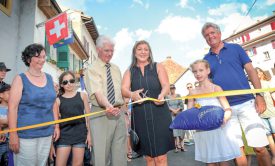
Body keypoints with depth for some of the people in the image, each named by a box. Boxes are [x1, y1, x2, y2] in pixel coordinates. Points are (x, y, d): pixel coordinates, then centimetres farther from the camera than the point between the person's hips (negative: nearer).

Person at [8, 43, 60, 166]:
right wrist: (13, 134, -13)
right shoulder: (20, 79, -5)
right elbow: (12, 108, -9)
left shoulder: (49, 78, 7)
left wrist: (56, 126, 10)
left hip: (47, 133, 4)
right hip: (26, 134, -4)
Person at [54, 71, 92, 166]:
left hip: (80, 133, 0)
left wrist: (89, 133, 1)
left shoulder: (82, 95, 5)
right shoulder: (58, 100, 3)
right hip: (64, 134, 0)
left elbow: (88, 115, 5)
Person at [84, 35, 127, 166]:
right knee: (101, 152, 2)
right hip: (101, 113, -5)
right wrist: (108, 106, -37)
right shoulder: (92, 69, -4)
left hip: (119, 113, 5)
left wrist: (119, 107, 6)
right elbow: (97, 92, -19)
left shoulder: (116, 69, 15)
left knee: (120, 153, 11)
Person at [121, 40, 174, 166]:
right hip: (139, 116, 2)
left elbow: (166, 86, -6)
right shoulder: (129, 71, 10)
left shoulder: (158, 67, 7)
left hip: (159, 114, -1)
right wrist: (132, 94, -27)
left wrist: (162, 95, -28)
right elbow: (124, 90, -4)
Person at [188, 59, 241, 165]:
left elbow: (227, 108, -8)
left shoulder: (216, 88, -4)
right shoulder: (193, 92, 3)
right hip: (203, 132, 2)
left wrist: (226, 116, -29)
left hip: (219, 129, -2)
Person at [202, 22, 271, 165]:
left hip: (246, 103, -1)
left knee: (259, 147, -2)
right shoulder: (206, 59, 10)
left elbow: (250, 71, 4)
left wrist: (259, 95, -5)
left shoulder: (235, 48, 8)